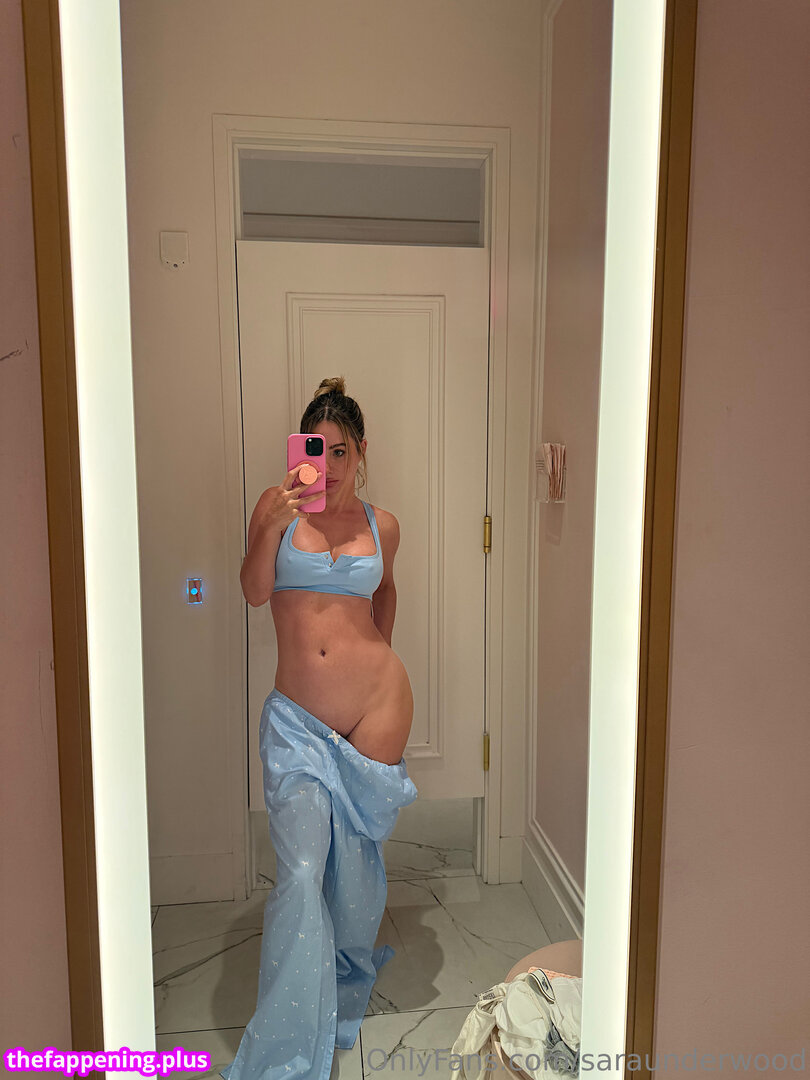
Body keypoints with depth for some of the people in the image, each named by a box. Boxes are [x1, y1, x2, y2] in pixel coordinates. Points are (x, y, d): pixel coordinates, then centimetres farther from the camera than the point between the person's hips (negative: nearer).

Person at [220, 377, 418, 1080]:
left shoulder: (381, 526, 5)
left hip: (375, 705, 1)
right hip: (296, 718, -1)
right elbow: (255, 591, -12)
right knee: (301, 872, -9)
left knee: (356, 865, 16)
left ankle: (350, 987, 47)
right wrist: (274, 524, -25)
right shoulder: (278, 507, 1)